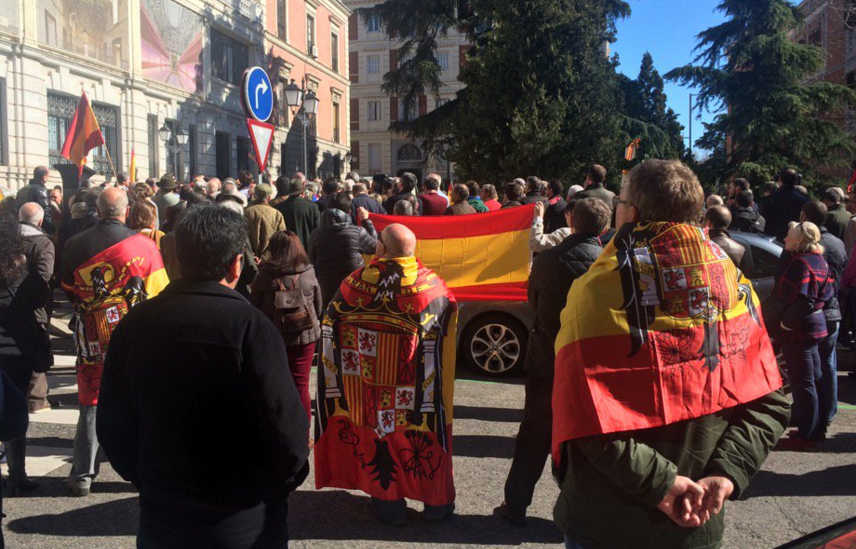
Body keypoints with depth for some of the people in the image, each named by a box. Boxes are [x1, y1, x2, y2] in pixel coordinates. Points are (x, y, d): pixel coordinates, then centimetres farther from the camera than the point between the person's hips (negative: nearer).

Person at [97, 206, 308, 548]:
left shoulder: (135, 323, -5)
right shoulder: (248, 325, -20)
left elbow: (113, 426, 2)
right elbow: (284, 428, -21)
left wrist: (147, 480, 16)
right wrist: (281, 484, -2)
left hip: (160, 515, 4)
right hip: (241, 520, -3)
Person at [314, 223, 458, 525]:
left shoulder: (355, 282, -11)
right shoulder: (431, 284, -14)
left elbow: (331, 329, -2)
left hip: (367, 384, 1)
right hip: (414, 386, 0)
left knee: (376, 435, 17)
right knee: (426, 433, 16)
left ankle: (388, 501, 27)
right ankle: (437, 502, 28)